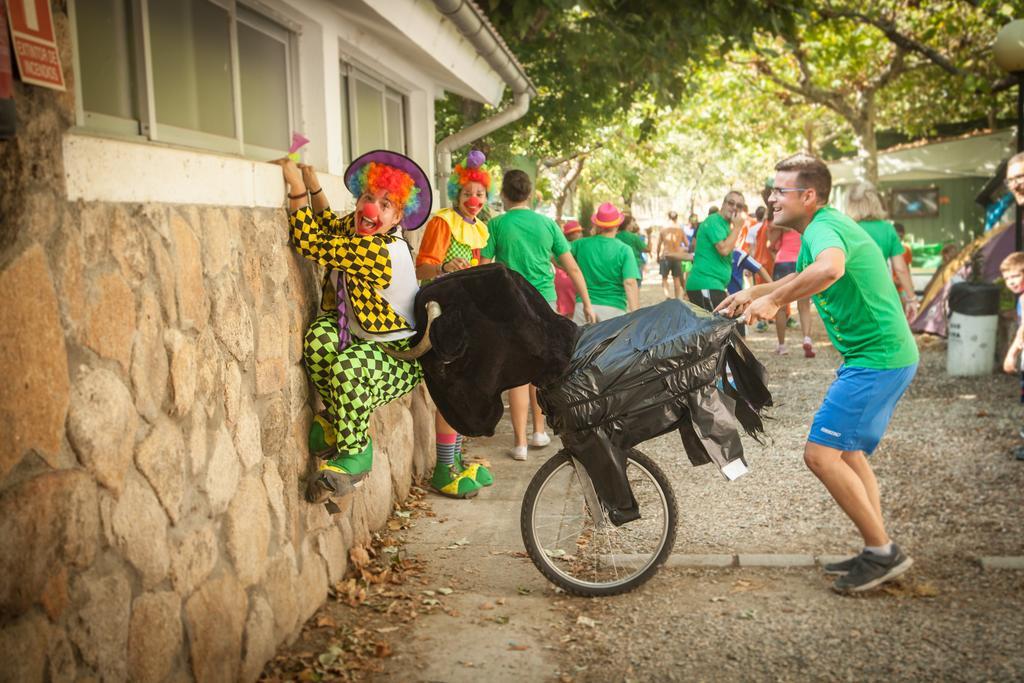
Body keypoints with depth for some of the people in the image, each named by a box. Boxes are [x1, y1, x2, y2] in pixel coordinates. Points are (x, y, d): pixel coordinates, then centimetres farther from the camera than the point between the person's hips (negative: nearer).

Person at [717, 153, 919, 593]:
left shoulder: (822, 228, -17)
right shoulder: (825, 227, 16)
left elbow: (830, 268, -42)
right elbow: (803, 278, 35)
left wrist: (772, 300, -32)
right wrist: (752, 293, 25)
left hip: (876, 358, -11)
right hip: (884, 354, 11)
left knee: (821, 453, -12)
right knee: (848, 451, 16)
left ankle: (882, 552, -1)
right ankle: (879, 554, 23)